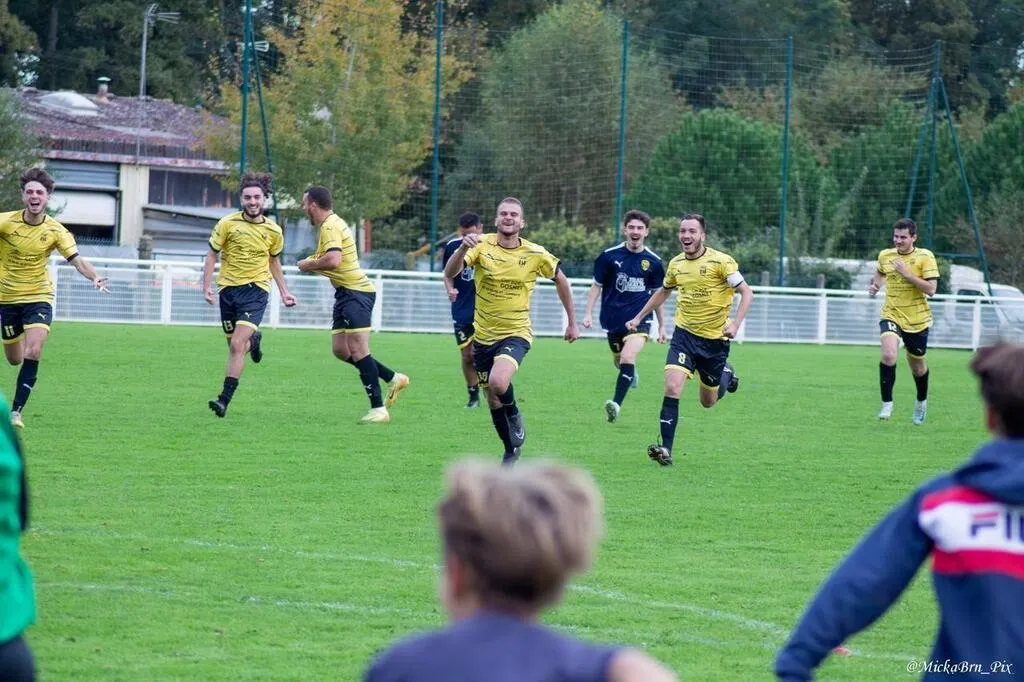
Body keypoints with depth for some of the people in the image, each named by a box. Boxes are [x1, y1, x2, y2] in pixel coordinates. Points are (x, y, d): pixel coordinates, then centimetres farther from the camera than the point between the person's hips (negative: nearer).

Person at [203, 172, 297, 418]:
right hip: (228, 288, 2)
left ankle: (225, 399, -16)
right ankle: (254, 339, 49)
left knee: (237, 346, -16)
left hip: (256, 289, -1)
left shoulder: (274, 231, 1)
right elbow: (212, 255, 4)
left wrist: (284, 292, 18)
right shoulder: (227, 224, -5)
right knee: (235, 345, 10)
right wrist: (206, 286, -6)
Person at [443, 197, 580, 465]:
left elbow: (560, 280, 10)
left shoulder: (535, 254, -8)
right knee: (494, 401, 9)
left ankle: (516, 419, 1)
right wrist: (463, 248, -42)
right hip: (483, 335, 3)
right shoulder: (481, 246, -9)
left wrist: (572, 322, 12)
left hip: (516, 334, -3)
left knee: (498, 383, -30)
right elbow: (450, 273, -23)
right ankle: (511, 451, 29)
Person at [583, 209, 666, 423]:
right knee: (619, 362, 16)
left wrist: (662, 326, 16)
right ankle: (631, 373, 53)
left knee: (628, 358, -24)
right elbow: (597, 286, 6)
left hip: (639, 319, -2)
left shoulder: (653, 261, 0)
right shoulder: (609, 256, -3)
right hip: (613, 319, 2)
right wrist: (588, 313, -2)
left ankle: (616, 404, -30)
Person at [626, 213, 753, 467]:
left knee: (708, 401, 11)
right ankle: (666, 449, -19)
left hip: (715, 338, -3)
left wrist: (735, 323, -25)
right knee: (672, 387, -20)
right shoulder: (676, 264, 3)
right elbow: (663, 292, 23)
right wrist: (639, 317, 23)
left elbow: (746, 293, -11)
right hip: (684, 334, 3)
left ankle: (726, 374, 46)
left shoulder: (721, 261, -13)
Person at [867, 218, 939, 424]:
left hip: (917, 319, -1)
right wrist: (875, 285, 5)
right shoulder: (885, 255, 2)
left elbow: (931, 289, -19)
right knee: (888, 354, -26)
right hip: (891, 316, 1)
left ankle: (921, 401, 44)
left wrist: (906, 274, -24)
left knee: (917, 366, 15)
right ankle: (886, 403, -16)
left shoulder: (925, 257, -10)